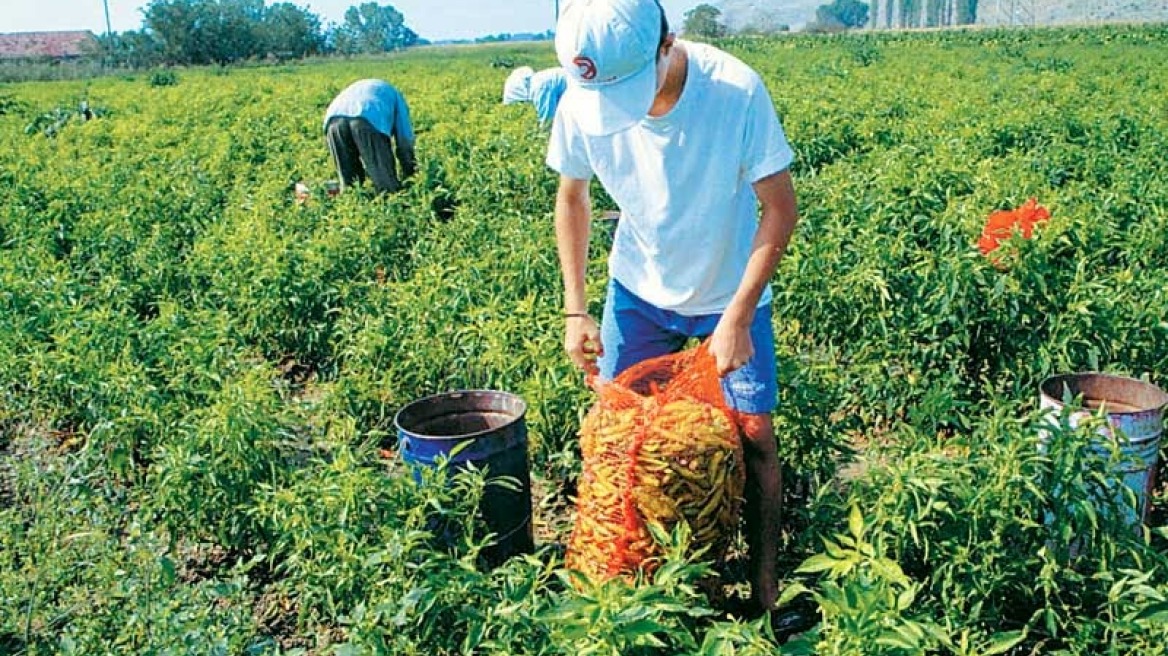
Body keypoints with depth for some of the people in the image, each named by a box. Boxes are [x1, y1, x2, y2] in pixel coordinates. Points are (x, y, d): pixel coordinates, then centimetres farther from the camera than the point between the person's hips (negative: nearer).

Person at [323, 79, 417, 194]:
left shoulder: (355, 91, 47)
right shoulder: (394, 95, 35)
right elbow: (405, 138, 27)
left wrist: (360, 179, 46)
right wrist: (407, 176, 36)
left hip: (335, 119, 4)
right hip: (368, 120, -4)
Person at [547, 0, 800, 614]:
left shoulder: (736, 90, -29)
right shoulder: (581, 104, -20)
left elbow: (780, 209, -20)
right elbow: (572, 199, -3)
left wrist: (737, 316, -24)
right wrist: (575, 310, -7)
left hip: (732, 292, -2)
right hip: (638, 288, 3)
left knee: (752, 433, -3)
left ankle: (764, 581, 17)